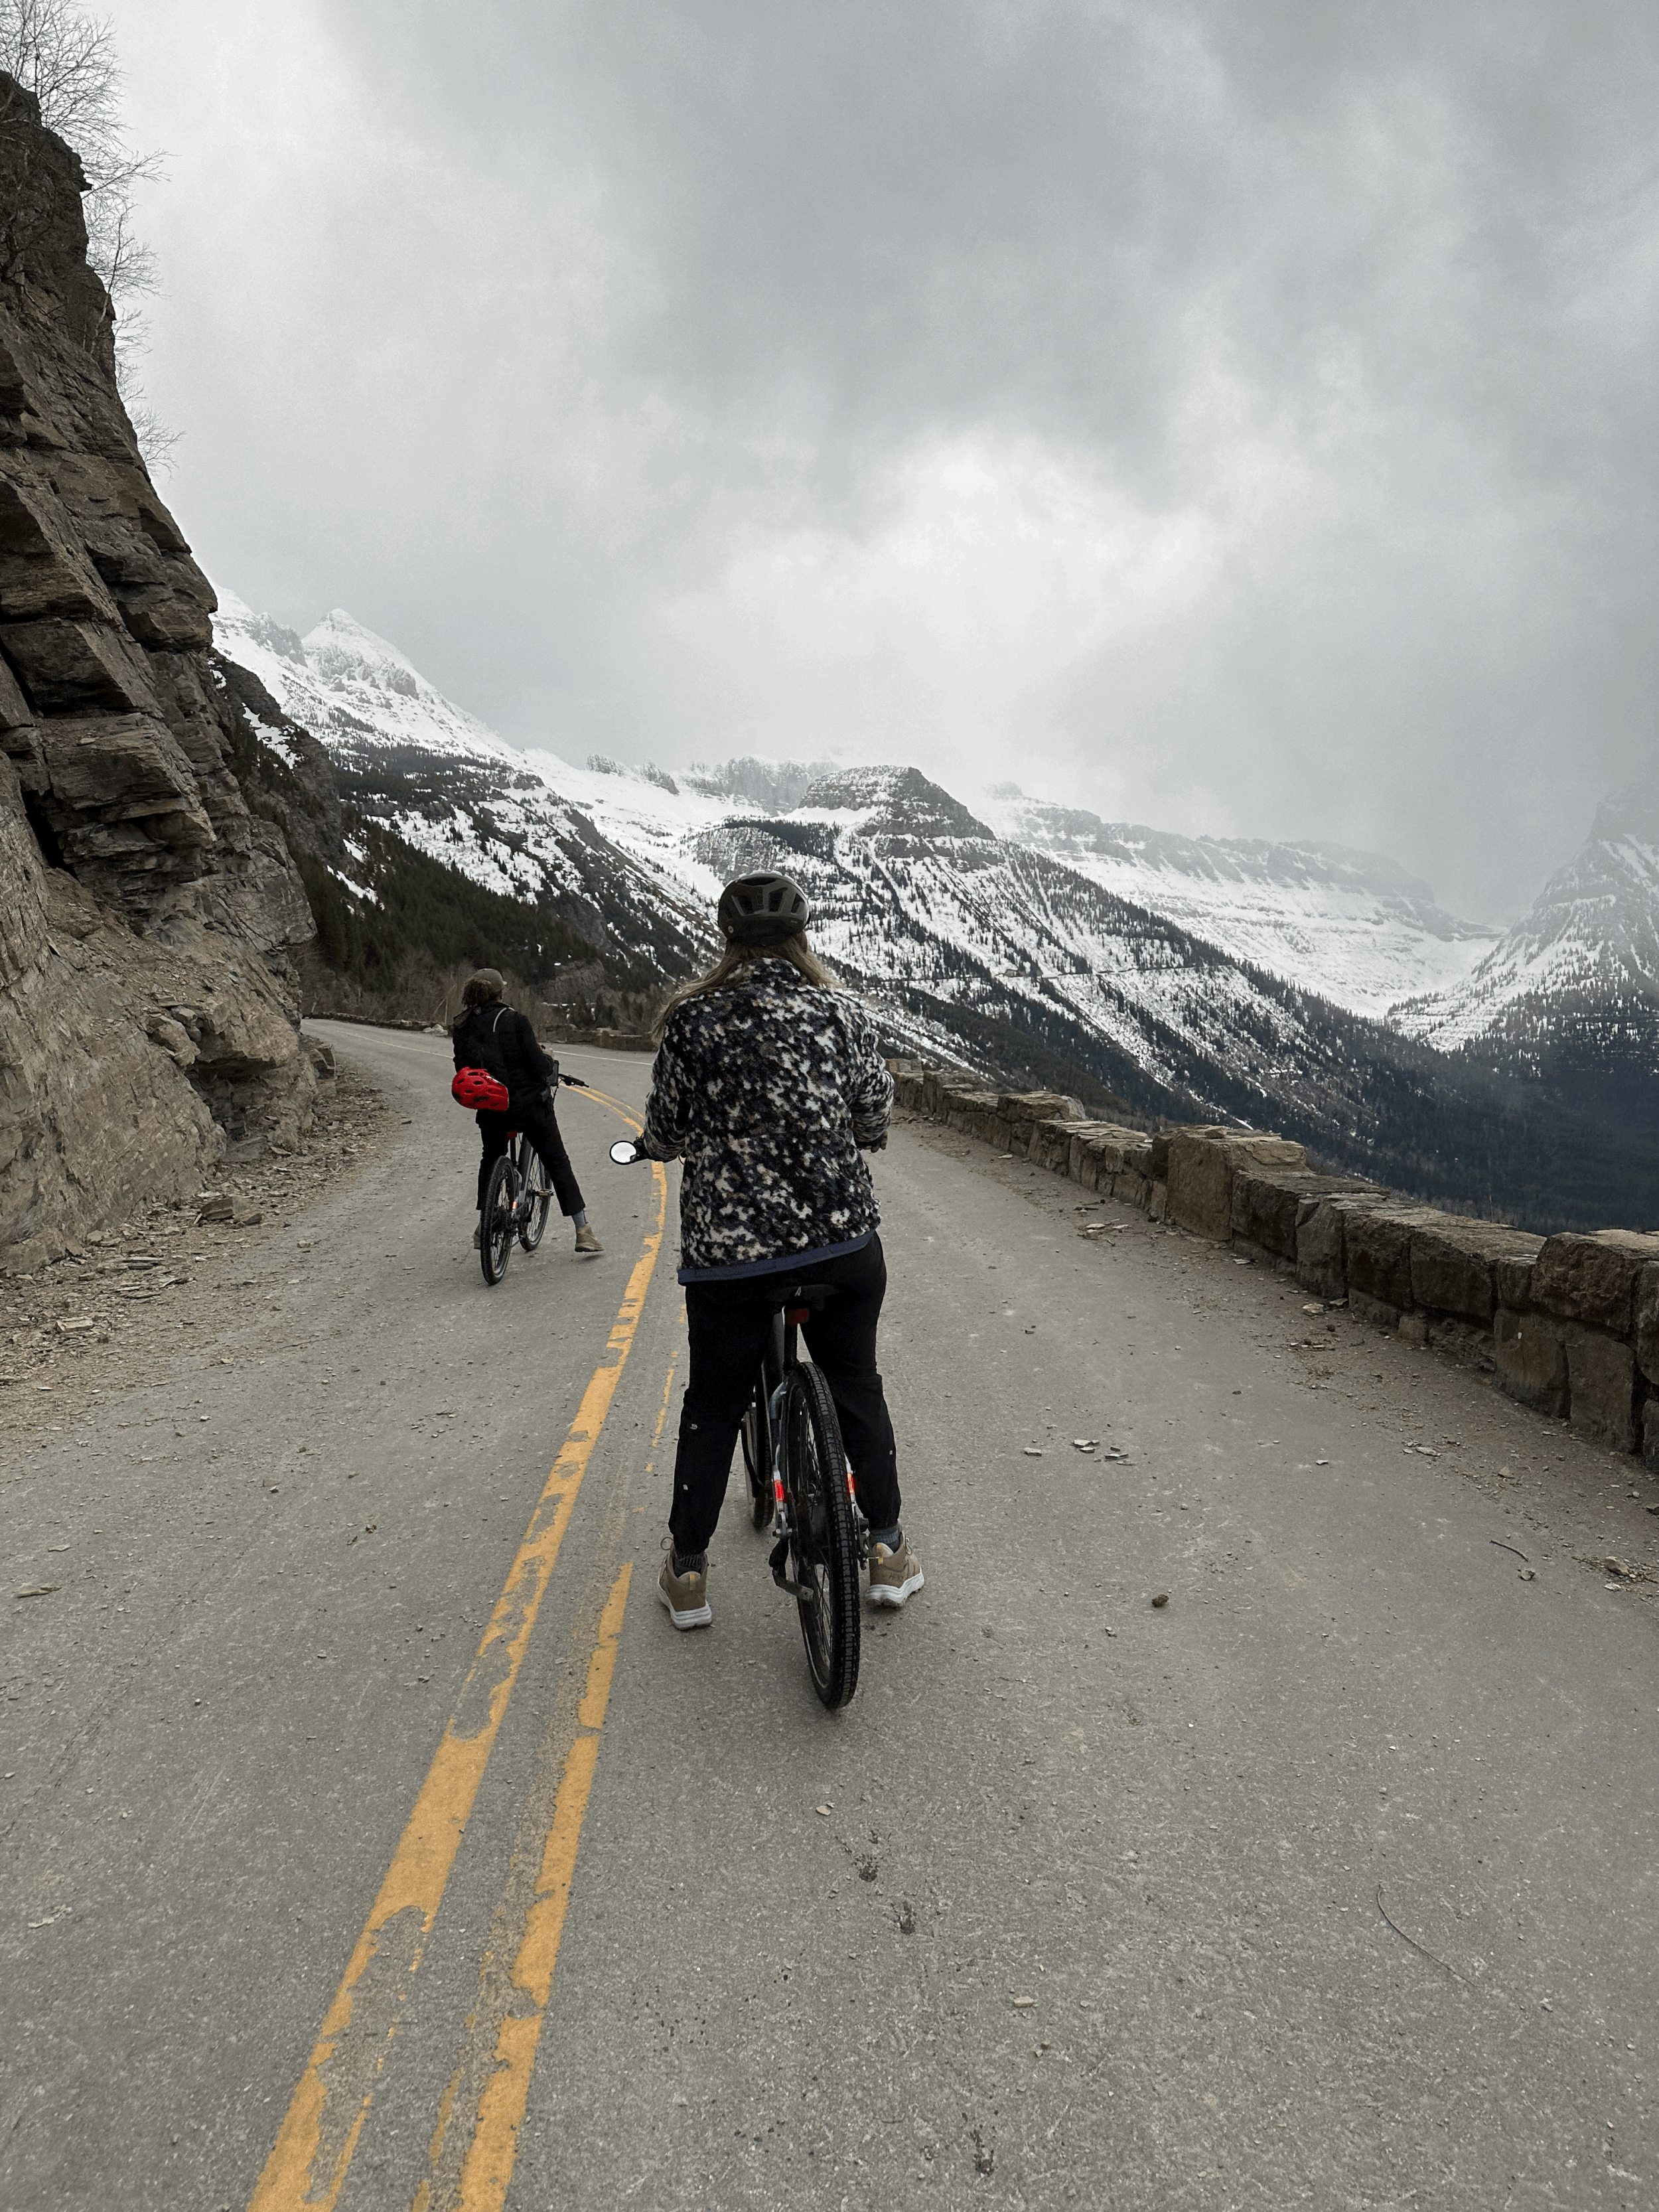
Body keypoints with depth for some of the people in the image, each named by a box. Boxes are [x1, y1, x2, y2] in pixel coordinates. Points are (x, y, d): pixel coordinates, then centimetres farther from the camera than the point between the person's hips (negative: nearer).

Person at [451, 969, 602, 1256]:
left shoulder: (462, 1028, 1)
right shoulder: (513, 1019, -11)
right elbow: (537, 1063, -15)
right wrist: (552, 1068, 5)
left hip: (490, 1110, 4)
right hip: (529, 1103, -4)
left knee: (490, 1162, 27)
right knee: (558, 1162, 5)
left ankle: (483, 1227, 33)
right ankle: (583, 1232, 3)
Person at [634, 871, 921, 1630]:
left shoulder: (691, 1019, -6)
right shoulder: (846, 1016, -2)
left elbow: (663, 1133, 1)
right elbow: (874, 1125, 4)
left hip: (725, 1249, -1)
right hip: (842, 1238, 1)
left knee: (712, 1404, 16)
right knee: (857, 1388, 20)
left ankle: (688, 1574, 28)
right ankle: (888, 1551, 32)